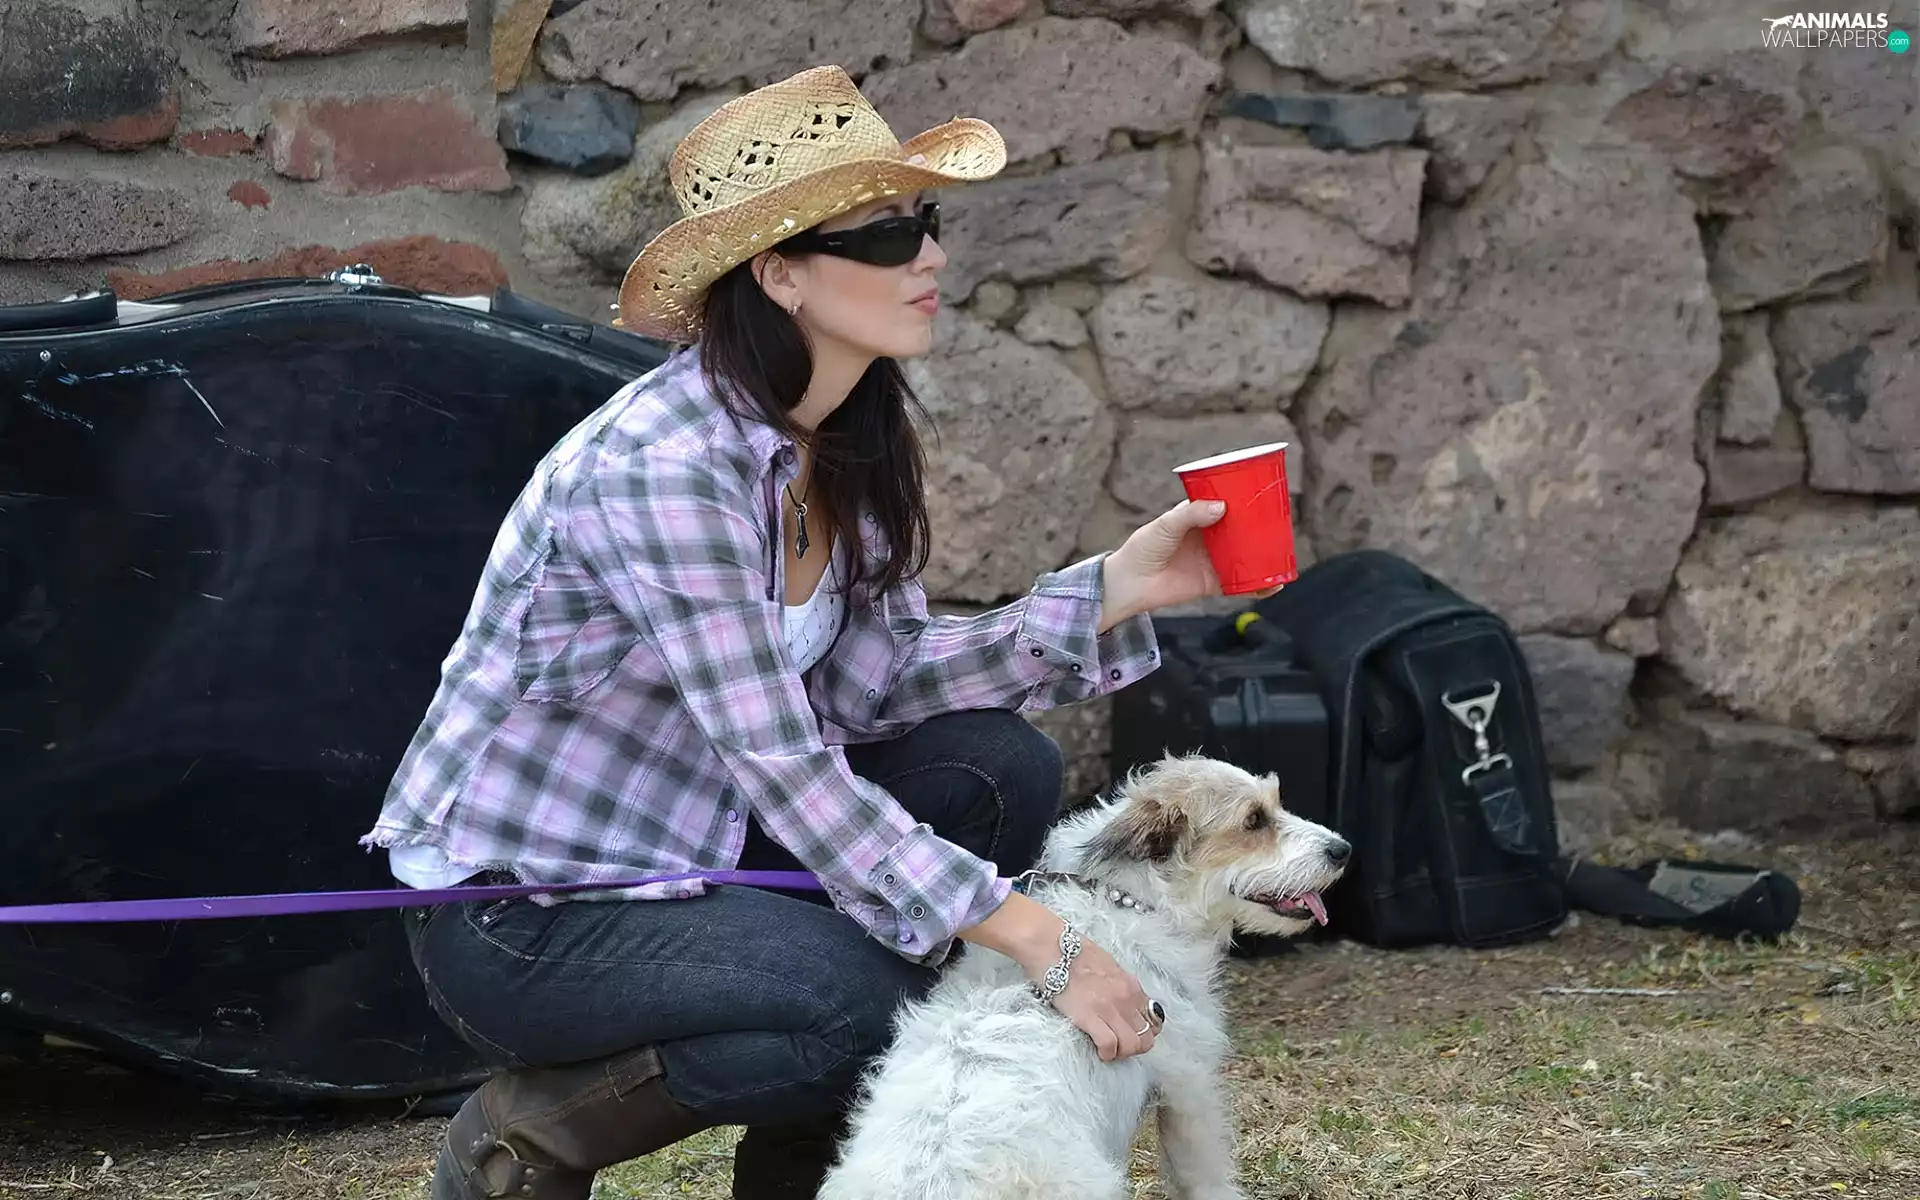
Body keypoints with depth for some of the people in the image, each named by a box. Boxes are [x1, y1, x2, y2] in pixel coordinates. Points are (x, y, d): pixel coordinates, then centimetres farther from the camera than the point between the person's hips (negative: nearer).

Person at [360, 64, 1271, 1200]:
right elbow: (780, 763, -29)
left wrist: (1114, 592, -10)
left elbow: (875, 682, 0)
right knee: (873, 995, -28)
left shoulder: (850, 439, 0)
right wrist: (1043, 945, -30)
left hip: (679, 849, 9)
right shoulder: (662, 464, -27)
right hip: (512, 916, -9)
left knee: (999, 769, -4)